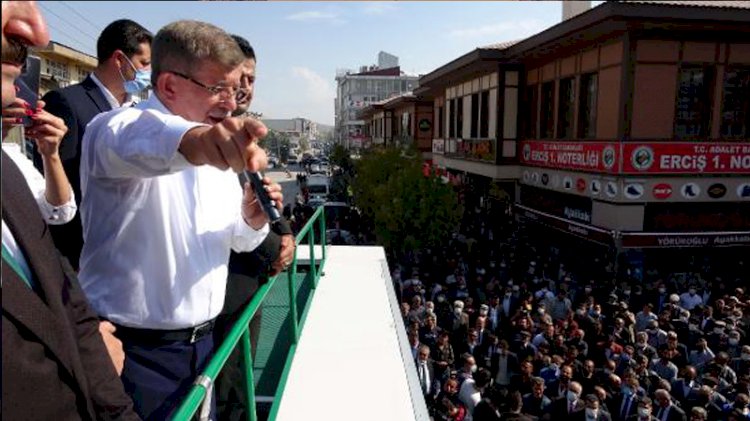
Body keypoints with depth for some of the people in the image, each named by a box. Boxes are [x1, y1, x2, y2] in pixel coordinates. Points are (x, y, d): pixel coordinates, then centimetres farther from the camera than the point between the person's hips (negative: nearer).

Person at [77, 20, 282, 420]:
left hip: (202, 342, 6)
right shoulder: (118, 128, -14)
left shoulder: (221, 146, 6)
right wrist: (189, 137, -61)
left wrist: (252, 221, -12)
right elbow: (130, 140, -40)